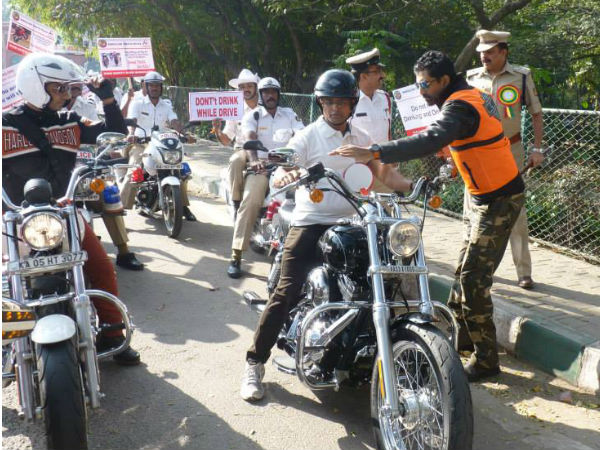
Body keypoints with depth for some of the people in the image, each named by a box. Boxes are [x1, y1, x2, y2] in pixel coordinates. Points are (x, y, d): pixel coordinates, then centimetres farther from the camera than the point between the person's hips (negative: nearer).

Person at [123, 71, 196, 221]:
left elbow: (174, 122, 0)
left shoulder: (167, 105, 15)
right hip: (141, 143, -3)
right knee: (132, 173, -24)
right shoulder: (137, 103, 6)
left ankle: (184, 206, 5)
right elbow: (132, 120, -11)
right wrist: (132, 134, -33)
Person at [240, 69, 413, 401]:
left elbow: (384, 173, 11)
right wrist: (285, 175, -39)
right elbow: (279, 174, -15)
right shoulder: (307, 137, -2)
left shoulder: (361, 139, 15)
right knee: (287, 293, -10)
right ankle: (255, 364, 0)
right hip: (310, 225, -5)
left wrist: (414, 186, -7)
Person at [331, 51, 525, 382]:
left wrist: (374, 153, -46)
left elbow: (431, 140, -39)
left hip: (498, 200, -10)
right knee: (465, 269, 15)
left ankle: (485, 360, 0)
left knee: (473, 279, -9)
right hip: (486, 197, 10)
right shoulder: (472, 95, 9)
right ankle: (459, 334, 29)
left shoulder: (460, 106, -21)